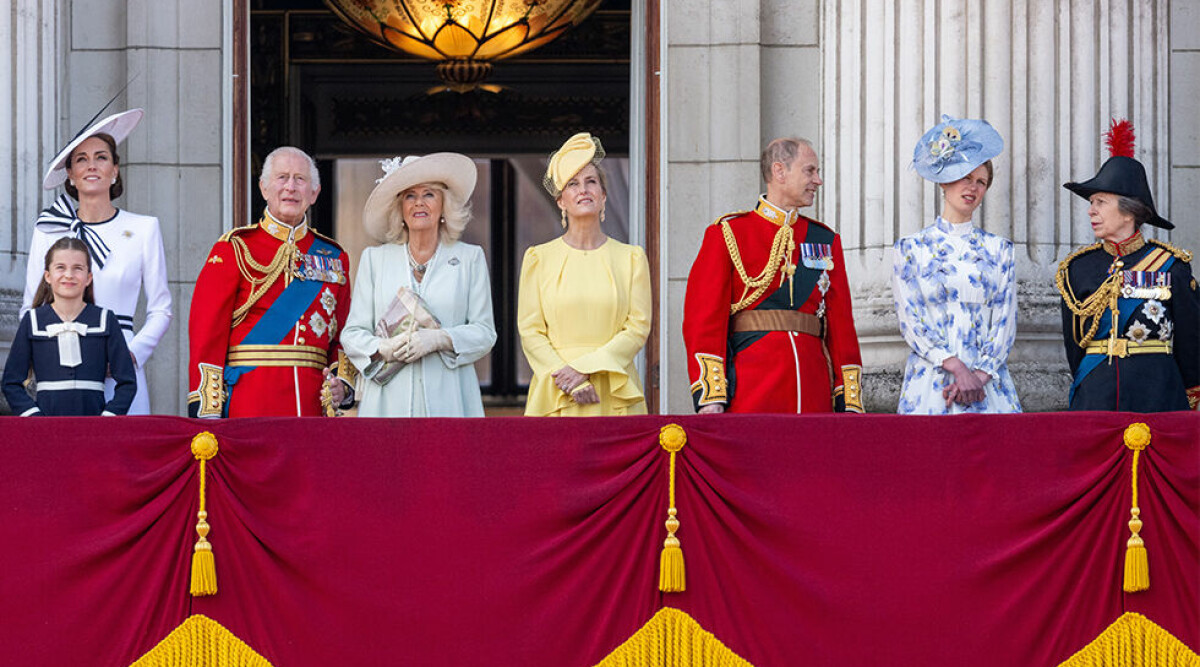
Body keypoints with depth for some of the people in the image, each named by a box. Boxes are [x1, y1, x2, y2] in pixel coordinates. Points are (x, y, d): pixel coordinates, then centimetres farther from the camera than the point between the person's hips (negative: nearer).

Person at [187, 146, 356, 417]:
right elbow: (206, 331, -2)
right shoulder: (234, 249, 3)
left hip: (312, 405, 3)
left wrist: (343, 384, -1)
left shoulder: (333, 257, 15)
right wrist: (207, 412, -10)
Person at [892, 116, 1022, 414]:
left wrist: (980, 375, -10)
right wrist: (957, 368, -14)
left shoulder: (998, 249, 12)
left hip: (988, 382, 2)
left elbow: (1005, 321, 5)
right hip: (930, 384, -1)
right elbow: (910, 321, -2)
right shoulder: (911, 249, 6)